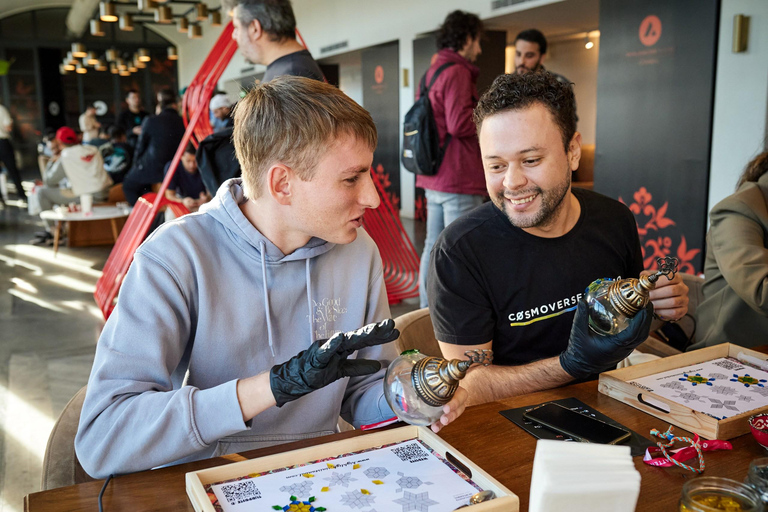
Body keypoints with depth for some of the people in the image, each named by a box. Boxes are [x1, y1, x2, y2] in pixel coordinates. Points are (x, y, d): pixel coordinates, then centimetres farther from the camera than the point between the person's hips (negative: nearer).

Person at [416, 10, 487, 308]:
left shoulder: (430, 72, 17)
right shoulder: (457, 72, -13)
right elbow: (459, 124, -22)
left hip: (433, 180, 10)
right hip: (459, 181, -10)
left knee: (433, 247, 15)